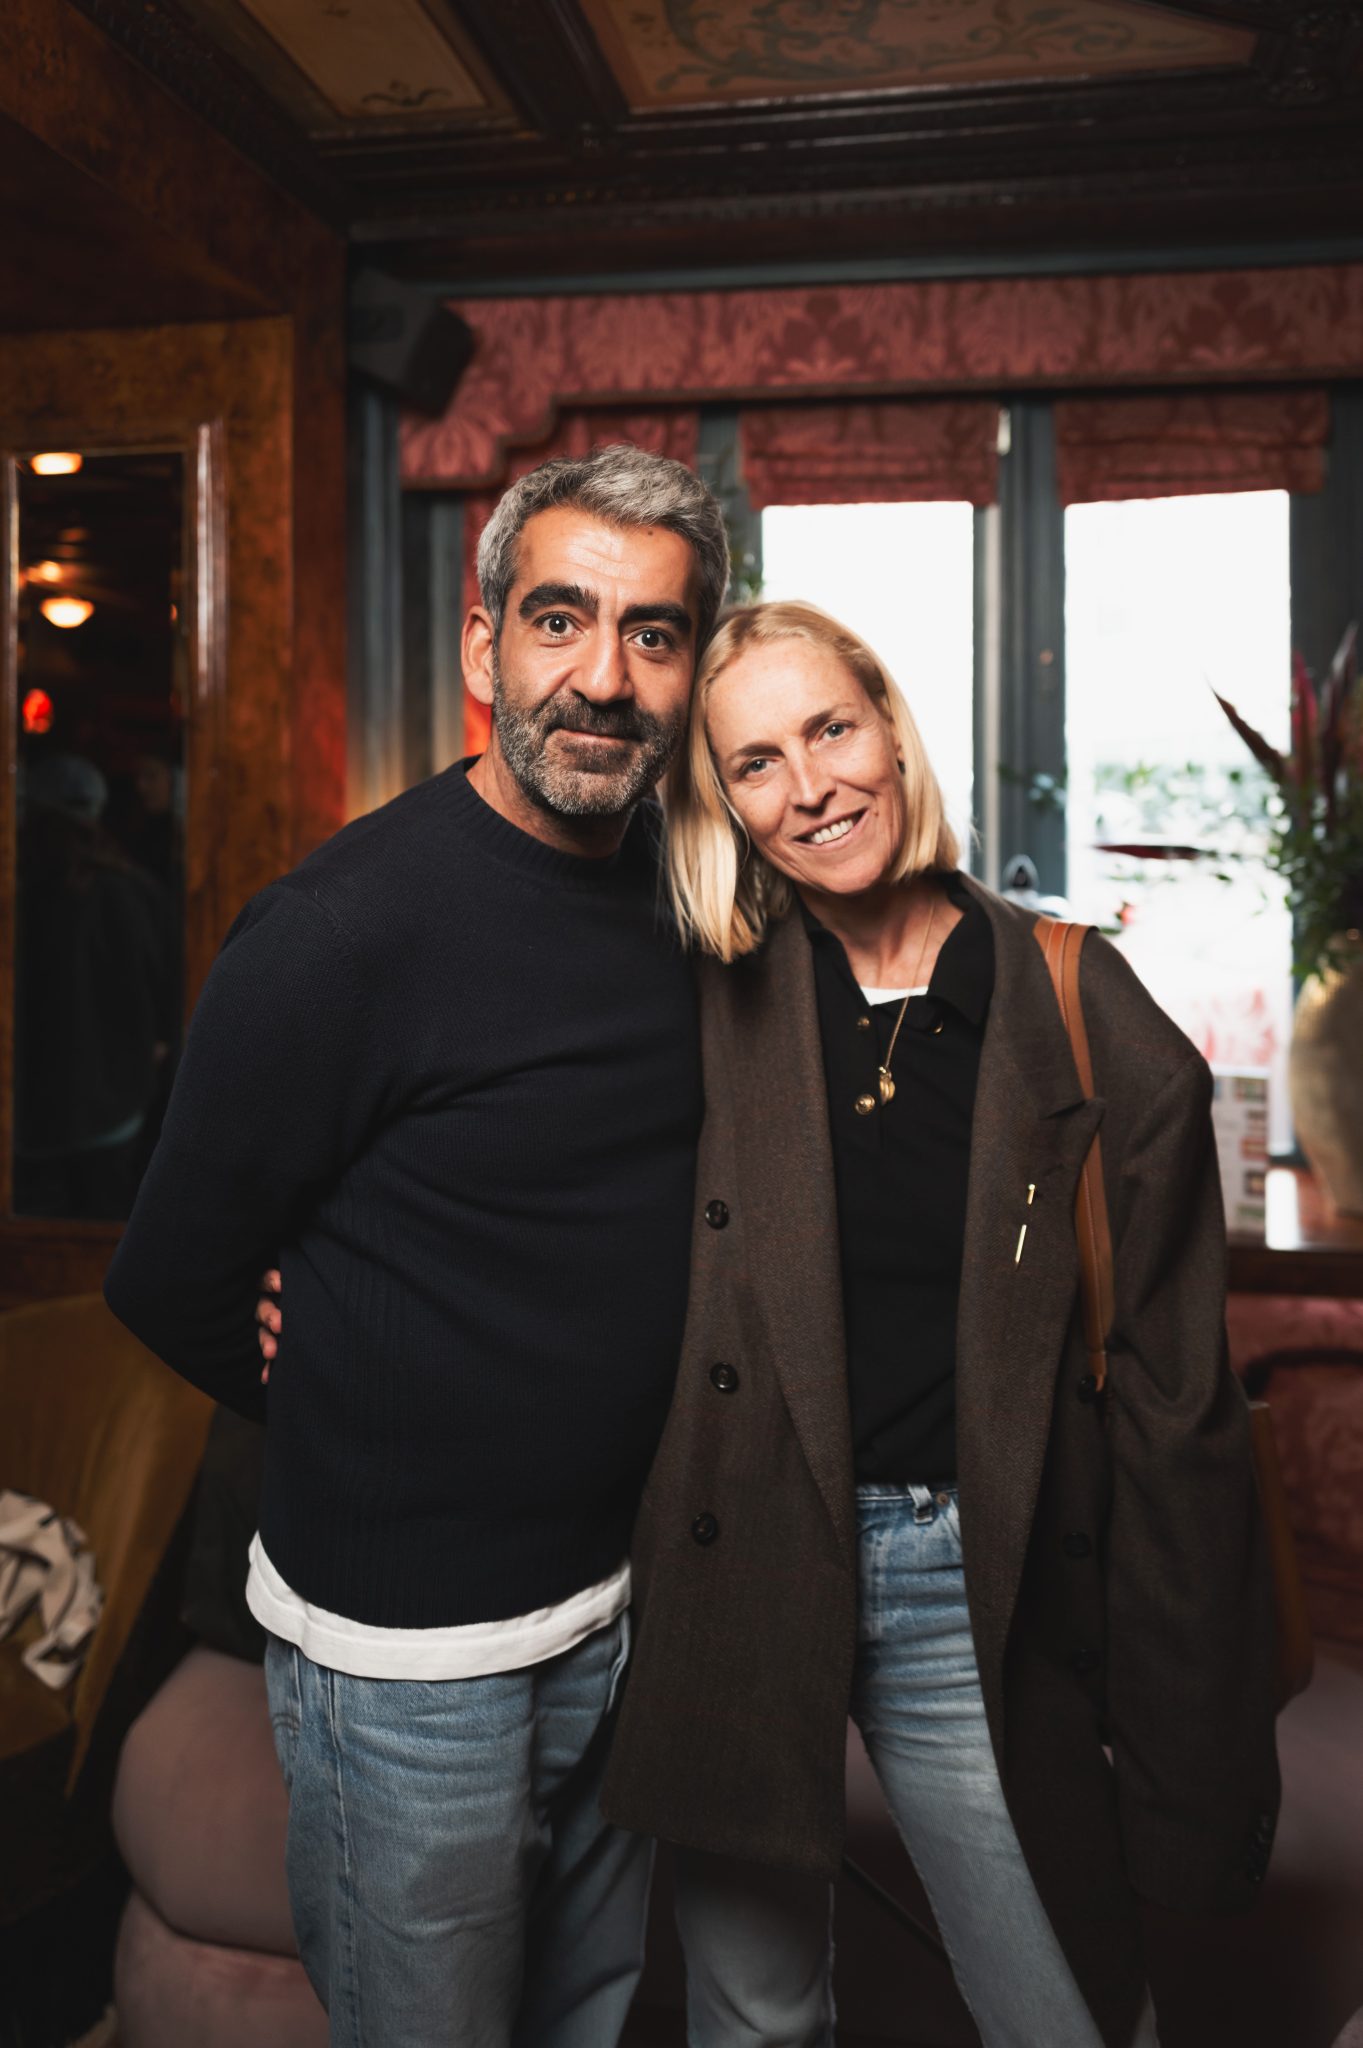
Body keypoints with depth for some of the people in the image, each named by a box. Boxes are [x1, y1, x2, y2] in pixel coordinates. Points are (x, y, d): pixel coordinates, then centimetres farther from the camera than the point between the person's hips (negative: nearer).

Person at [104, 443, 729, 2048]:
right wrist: (375, 1441, 0)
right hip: (405, 1646, -6)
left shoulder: (689, 896, -2)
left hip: (628, 1607, 6)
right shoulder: (343, 932, -22)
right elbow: (174, 1288, -13)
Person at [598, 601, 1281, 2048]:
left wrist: (1188, 1754, 0)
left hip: (970, 1589, -1)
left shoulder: (1083, 1020, -6)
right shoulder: (709, 997, -4)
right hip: (736, 1562, 1)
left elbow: (1170, 1395, -3)